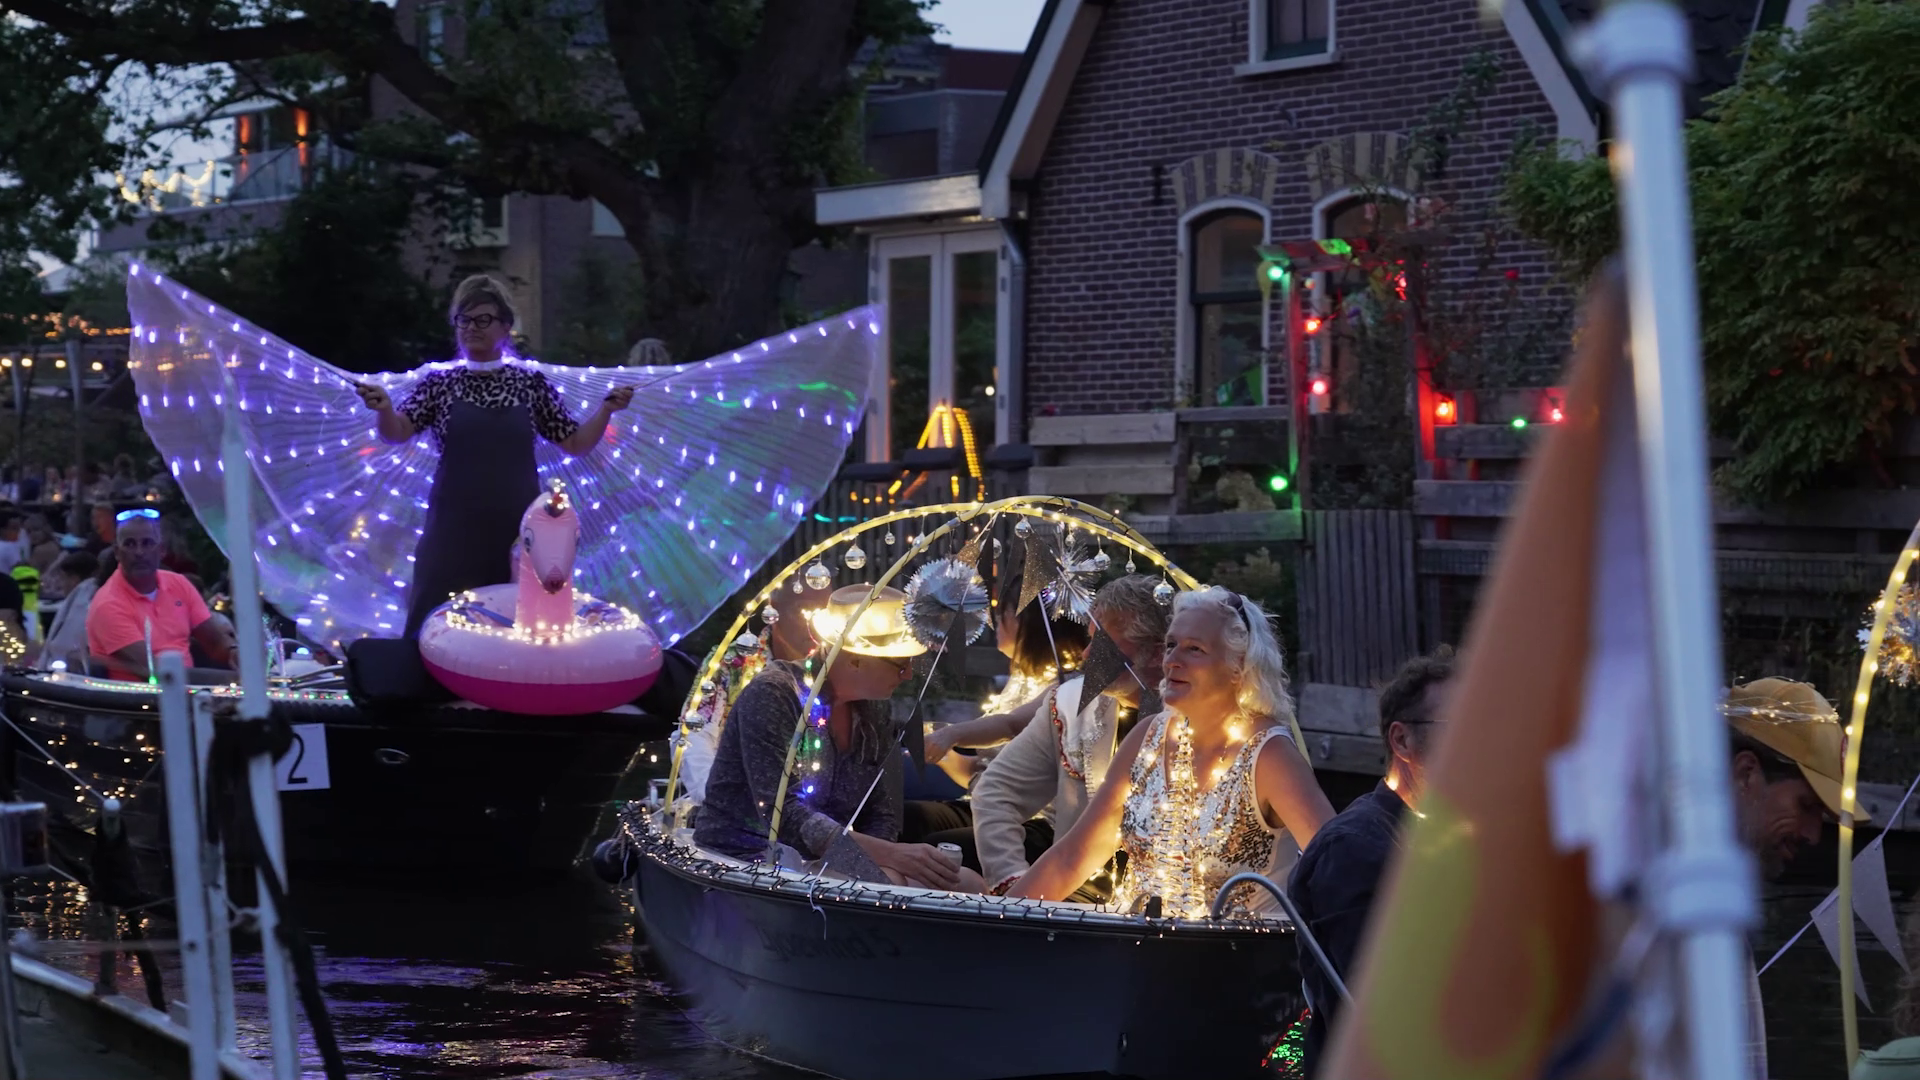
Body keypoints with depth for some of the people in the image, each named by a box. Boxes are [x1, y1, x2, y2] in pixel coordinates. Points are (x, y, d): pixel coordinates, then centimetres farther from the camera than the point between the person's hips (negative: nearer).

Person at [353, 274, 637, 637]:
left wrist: (606, 409, -7)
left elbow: (576, 444, 9)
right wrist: (385, 409, -28)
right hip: (455, 531, -1)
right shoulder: (439, 385, 5)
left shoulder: (531, 384, 6)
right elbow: (397, 432, -7)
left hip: (516, 530, 1)